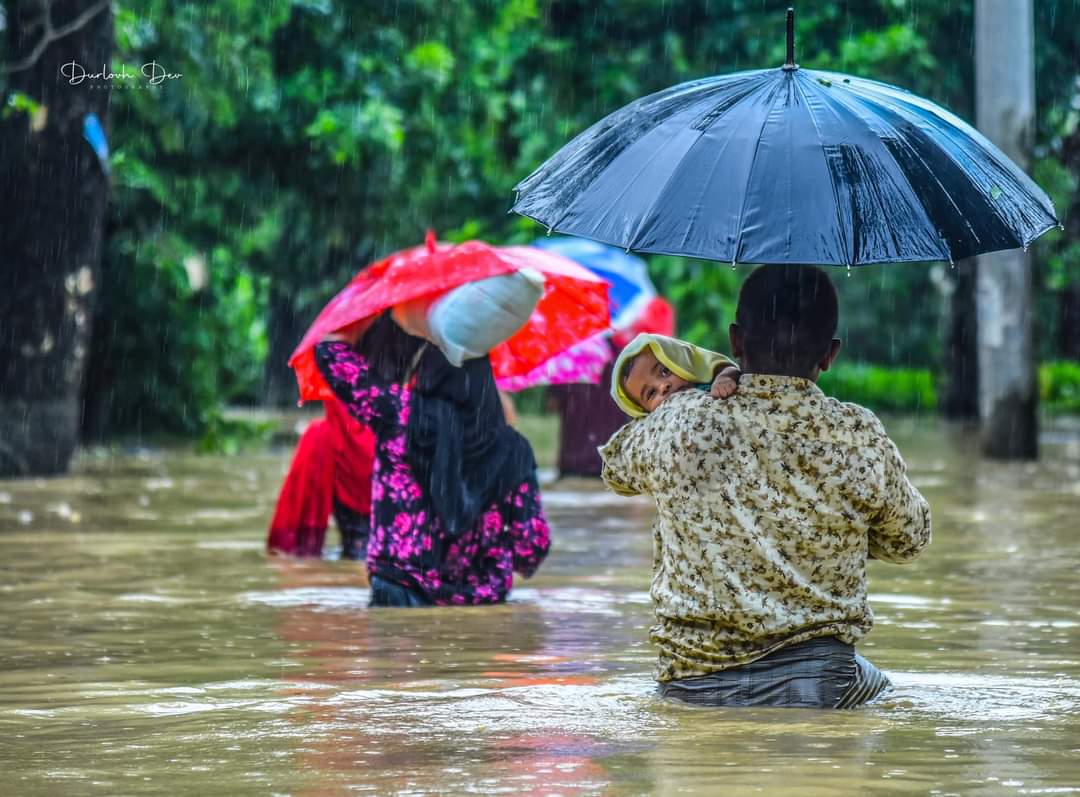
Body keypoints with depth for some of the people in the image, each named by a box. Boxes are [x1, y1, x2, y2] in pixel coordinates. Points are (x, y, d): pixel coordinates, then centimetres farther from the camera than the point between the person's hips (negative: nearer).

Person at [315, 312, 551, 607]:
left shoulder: (400, 415, -9)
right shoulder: (510, 448, -2)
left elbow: (329, 348, 3)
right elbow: (534, 548, 0)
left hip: (399, 602, -3)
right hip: (483, 607, 3)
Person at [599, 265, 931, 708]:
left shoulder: (681, 426, -9)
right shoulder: (862, 440, -8)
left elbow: (615, 466, 16)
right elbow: (908, 541, 10)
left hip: (690, 686, 2)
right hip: (818, 687, -2)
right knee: (874, 682, 30)